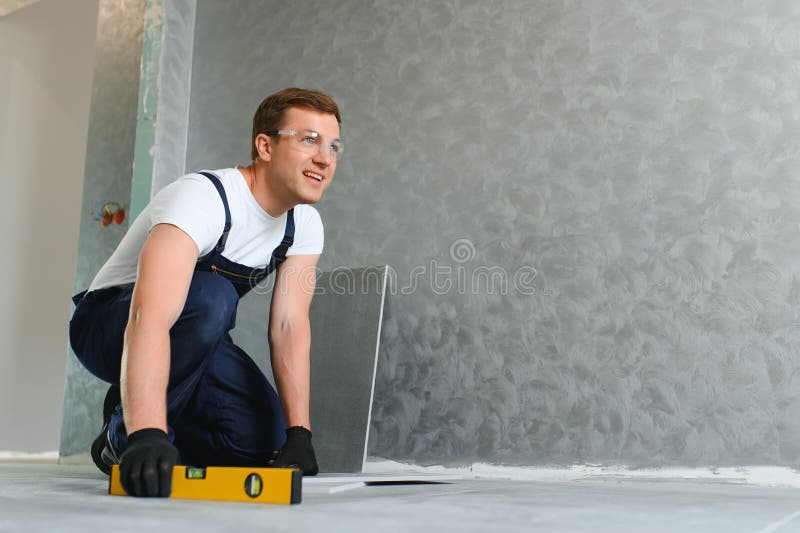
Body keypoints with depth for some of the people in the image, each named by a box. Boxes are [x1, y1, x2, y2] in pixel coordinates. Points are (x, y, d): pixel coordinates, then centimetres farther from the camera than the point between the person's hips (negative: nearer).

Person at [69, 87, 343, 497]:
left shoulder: (304, 225, -8)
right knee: (211, 297, -37)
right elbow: (150, 319, -45)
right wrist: (146, 434, -57)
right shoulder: (203, 199, -32)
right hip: (108, 325, -7)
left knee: (265, 441, -12)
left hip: (193, 337, 7)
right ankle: (127, 431, -15)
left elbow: (290, 325, -13)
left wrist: (298, 433, -23)